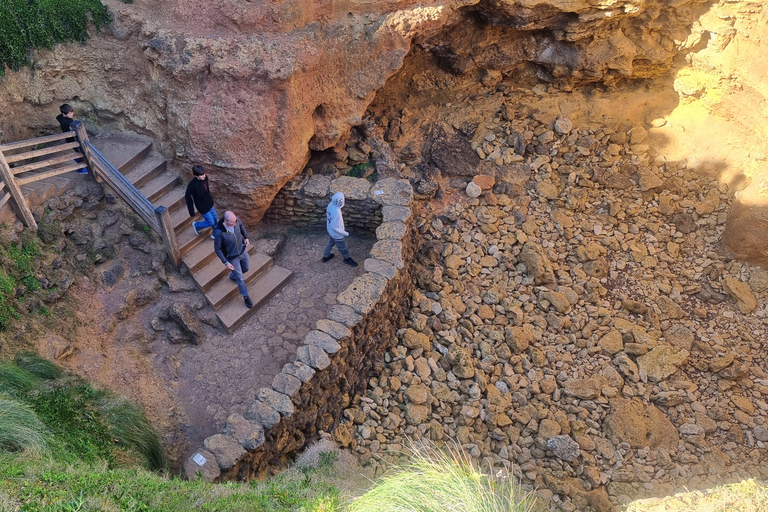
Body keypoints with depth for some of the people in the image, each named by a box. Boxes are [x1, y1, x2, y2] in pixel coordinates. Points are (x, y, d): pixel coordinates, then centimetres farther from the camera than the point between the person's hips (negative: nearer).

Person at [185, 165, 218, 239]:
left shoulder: (205, 178, -13)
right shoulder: (192, 185, -31)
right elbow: (187, 196, -19)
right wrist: (191, 211, -16)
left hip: (209, 203, 7)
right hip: (202, 206, -7)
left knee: (215, 219, 18)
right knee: (211, 222, 5)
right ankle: (196, 225, 32)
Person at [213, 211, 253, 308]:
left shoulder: (235, 219, -23)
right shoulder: (219, 232, -37)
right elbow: (217, 249, -22)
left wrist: (246, 237, -6)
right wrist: (226, 262, -21)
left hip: (242, 250, 5)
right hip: (232, 257, -5)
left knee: (245, 269, 30)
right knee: (240, 278, 11)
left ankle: (232, 276, 62)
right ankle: (246, 297, 36)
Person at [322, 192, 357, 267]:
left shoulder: (330, 204, -18)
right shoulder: (337, 213, -42)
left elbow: (327, 215, 2)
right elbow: (335, 228, -32)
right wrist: (345, 233, -18)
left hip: (331, 231, 8)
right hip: (337, 234, -8)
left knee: (330, 243, 33)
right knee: (342, 247, 21)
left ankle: (326, 256, 56)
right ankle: (347, 258, 48)